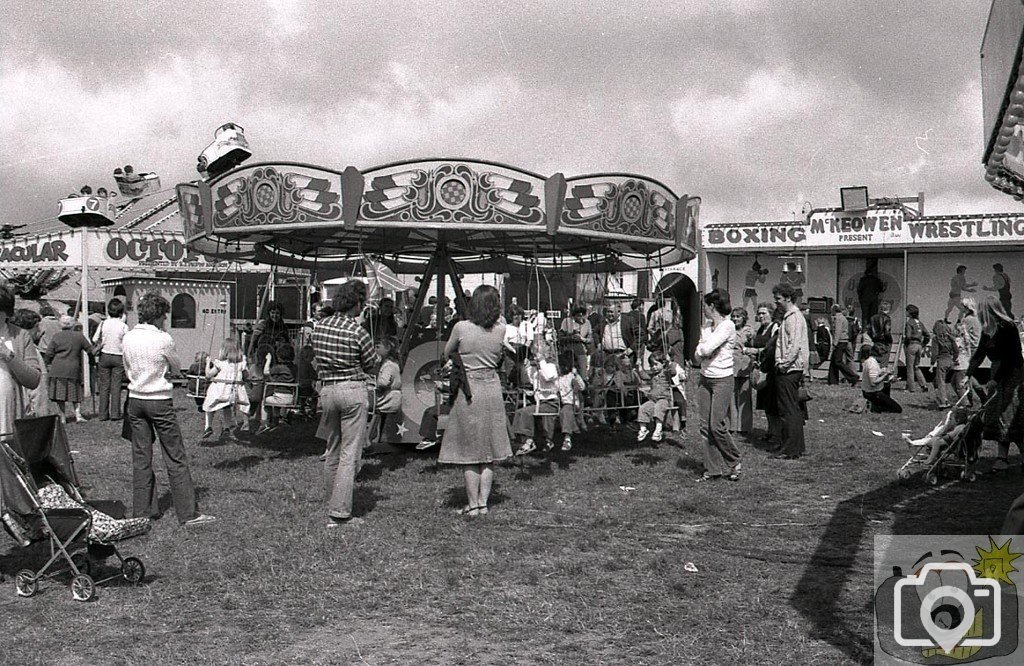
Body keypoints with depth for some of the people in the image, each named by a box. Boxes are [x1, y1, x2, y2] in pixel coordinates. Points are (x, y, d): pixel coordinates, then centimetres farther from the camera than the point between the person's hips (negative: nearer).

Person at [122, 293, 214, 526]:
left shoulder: (127, 338, 3)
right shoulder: (163, 339, -13)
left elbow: (127, 369, 14)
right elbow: (176, 369, 2)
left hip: (135, 400, 5)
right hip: (160, 402, -5)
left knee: (141, 458, 11)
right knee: (176, 458, -1)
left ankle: (143, 511, 16)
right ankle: (189, 513, 1)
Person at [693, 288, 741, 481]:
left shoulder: (727, 326, -12)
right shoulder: (707, 327, 12)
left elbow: (706, 349, -21)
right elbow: (697, 356, 9)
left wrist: (702, 349, -1)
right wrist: (703, 351, -10)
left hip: (722, 380, -7)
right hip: (705, 379, 8)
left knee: (717, 426, -8)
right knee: (705, 427, 4)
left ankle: (734, 463, 12)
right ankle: (712, 469, 11)